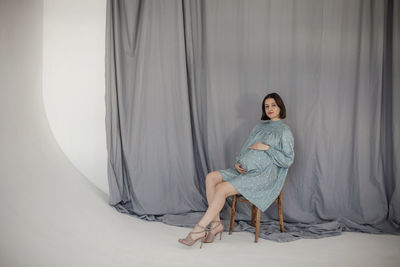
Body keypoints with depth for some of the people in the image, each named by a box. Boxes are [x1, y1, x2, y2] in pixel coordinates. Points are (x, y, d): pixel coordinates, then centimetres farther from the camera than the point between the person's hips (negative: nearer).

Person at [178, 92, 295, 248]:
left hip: (264, 174, -7)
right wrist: (238, 163, 3)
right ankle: (215, 223, -17)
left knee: (222, 189, -26)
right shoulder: (259, 127, 23)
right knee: (211, 177, -17)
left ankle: (199, 229, -20)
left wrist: (267, 148, -11)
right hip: (245, 170, 7)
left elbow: (288, 160, -3)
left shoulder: (284, 131, 3)